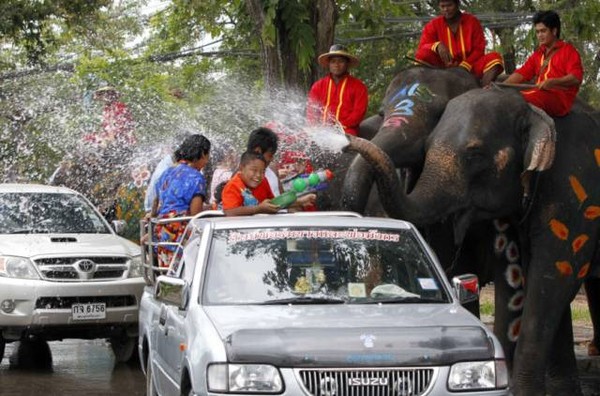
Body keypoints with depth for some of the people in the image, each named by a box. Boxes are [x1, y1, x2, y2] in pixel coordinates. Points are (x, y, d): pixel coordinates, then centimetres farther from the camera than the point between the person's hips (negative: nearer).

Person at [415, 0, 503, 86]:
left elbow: (479, 49, -3)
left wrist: (464, 67, -19)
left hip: (469, 68, 0)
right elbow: (422, 49, -8)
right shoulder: (433, 25, 2)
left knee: (494, 57, -26)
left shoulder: (472, 21, 2)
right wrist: (437, 45, -29)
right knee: (423, 54, -26)